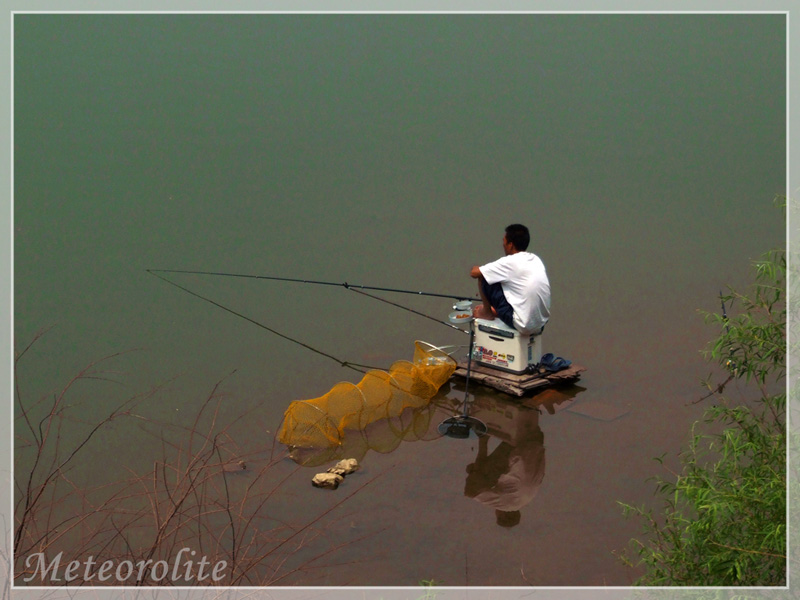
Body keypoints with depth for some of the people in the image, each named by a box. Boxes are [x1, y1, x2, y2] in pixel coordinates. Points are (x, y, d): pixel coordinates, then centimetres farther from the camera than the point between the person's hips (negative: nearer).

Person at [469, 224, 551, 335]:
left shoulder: (510, 262, -14)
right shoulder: (536, 259, 9)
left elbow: (474, 273, -7)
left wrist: (477, 269, 18)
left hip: (522, 326, -8)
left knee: (483, 278, 2)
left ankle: (487, 312, 24)